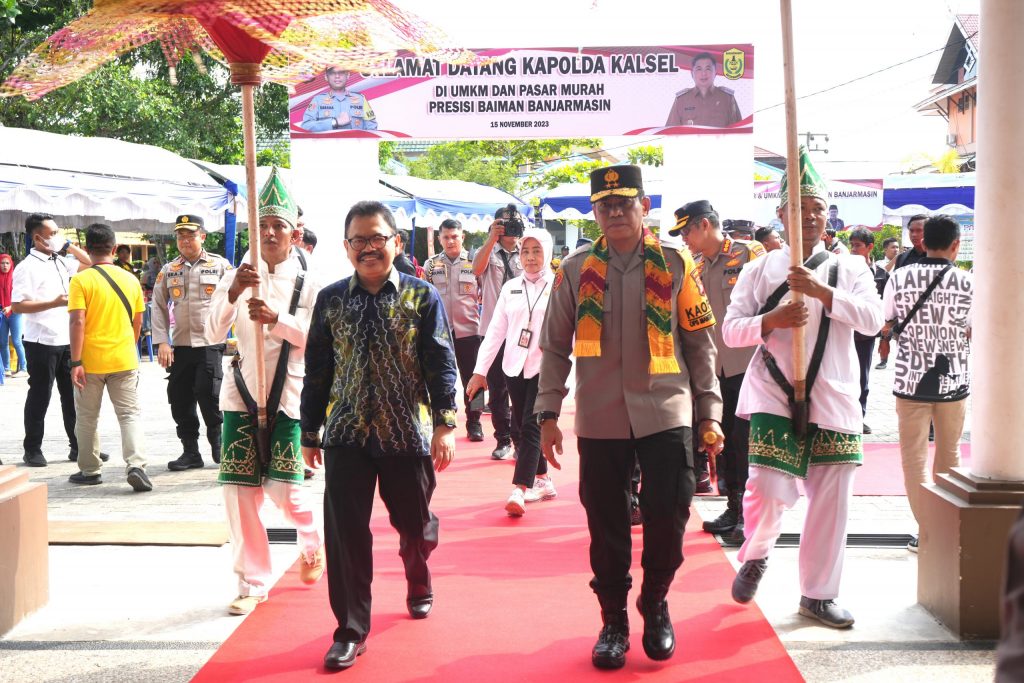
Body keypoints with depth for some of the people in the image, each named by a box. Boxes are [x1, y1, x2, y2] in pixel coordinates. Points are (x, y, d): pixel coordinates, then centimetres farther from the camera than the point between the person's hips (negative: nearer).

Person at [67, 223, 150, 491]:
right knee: (130, 413, 3)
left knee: (87, 417, 13)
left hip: (91, 361, -2)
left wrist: (75, 362, -13)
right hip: (124, 359, 2)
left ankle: (89, 470, 23)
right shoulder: (131, 279, 3)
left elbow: (78, 322, -15)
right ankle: (135, 464, -14)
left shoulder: (81, 280, -9)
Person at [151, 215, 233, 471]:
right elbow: (159, 307, 10)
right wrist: (162, 342, 0)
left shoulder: (220, 265, 1)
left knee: (208, 396, -10)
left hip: (210, 344, -4)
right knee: (180, 400, 6)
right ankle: (190, 452, 18)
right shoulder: (169, 270, 10)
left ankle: (219, 447, 14)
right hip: (180, 345, 4)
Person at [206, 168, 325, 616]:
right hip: (241, 393, 3)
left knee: (284, 487, -6)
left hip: (288, 395, -3)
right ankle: (252, 583, 17)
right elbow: (213, 331, -5)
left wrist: (276, 318, -25)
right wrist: (233, 292, -22)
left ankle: (312, 546, 29)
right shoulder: (238, 276, 7)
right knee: (239, 490, 2)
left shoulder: (309, 283, 0)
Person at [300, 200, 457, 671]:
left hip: (408, 434, -1)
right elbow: (317, 370, 8)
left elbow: (441, 364, -5)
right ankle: (351, 629, 11)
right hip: (346, 435, 1)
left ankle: (418, 585, 47)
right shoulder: (330, 300, 5)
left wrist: (444, 424, -13)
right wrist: (311, 433, 9)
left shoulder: (422, 297, -1)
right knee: (345, 532, -2)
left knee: (414, 523, 15)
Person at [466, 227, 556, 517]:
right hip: (515, 367, 5)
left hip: (545, 368, -5)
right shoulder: (510, 287, 9)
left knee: (531, 426, -11)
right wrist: (480, 370, 5)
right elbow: (496, 330, 8)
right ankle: (542, 481, 24)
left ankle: (519, 490, -15)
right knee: (524, 426, 10)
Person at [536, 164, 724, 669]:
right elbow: (555, 348, 6)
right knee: (607, 528, 7)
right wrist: (548, 414, 0)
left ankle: (655, 604, 30)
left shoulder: (675, 263, 2)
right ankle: (614, 620, 27)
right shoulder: (575, 269, 3)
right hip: (600, 421, 0)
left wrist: (710, 414, 3)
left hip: (666, 416, 0)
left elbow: (699, 344, 6)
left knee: (668, 520, 3)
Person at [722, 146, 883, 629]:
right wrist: (771, 320, -17)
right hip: (773, 395, -2)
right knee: (769, 489, -14)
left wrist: (821, 291, -20)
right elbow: (730, 329, 1)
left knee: (831, 500, 5)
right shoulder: (761, 269, 5)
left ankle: (818, 594, 23)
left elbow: (873, 319, -9)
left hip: (833, 399, 2)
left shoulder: (849, 268, 7)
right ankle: (755, 557, 20)